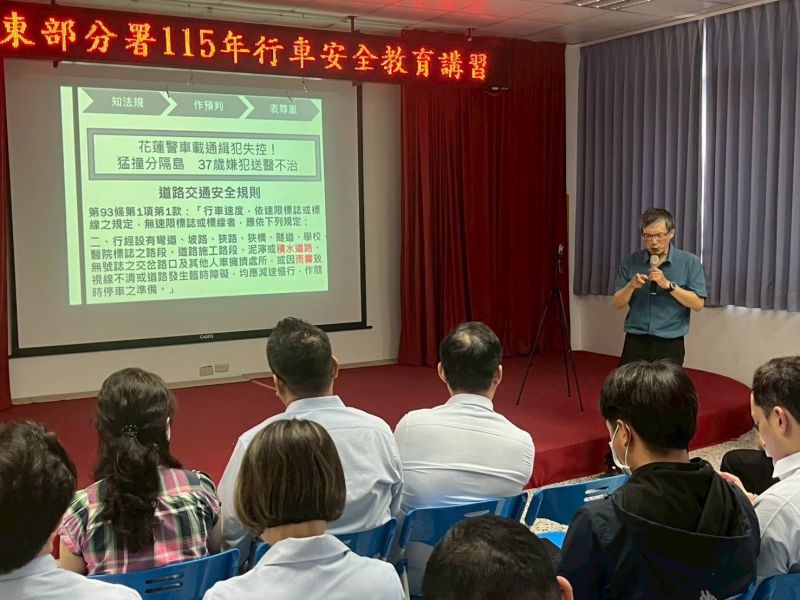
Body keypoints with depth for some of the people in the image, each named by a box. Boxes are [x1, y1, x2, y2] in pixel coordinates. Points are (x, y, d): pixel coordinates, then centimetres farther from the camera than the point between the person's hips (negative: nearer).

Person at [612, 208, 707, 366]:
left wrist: (668, 285, -18)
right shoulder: (631, 262, 4)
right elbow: (617, 304, 5)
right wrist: (631, 286, -14)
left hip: (670, 344, -1)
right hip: (635, 342, 2)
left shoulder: (690, 262, -1)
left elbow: (698, 304, -7)